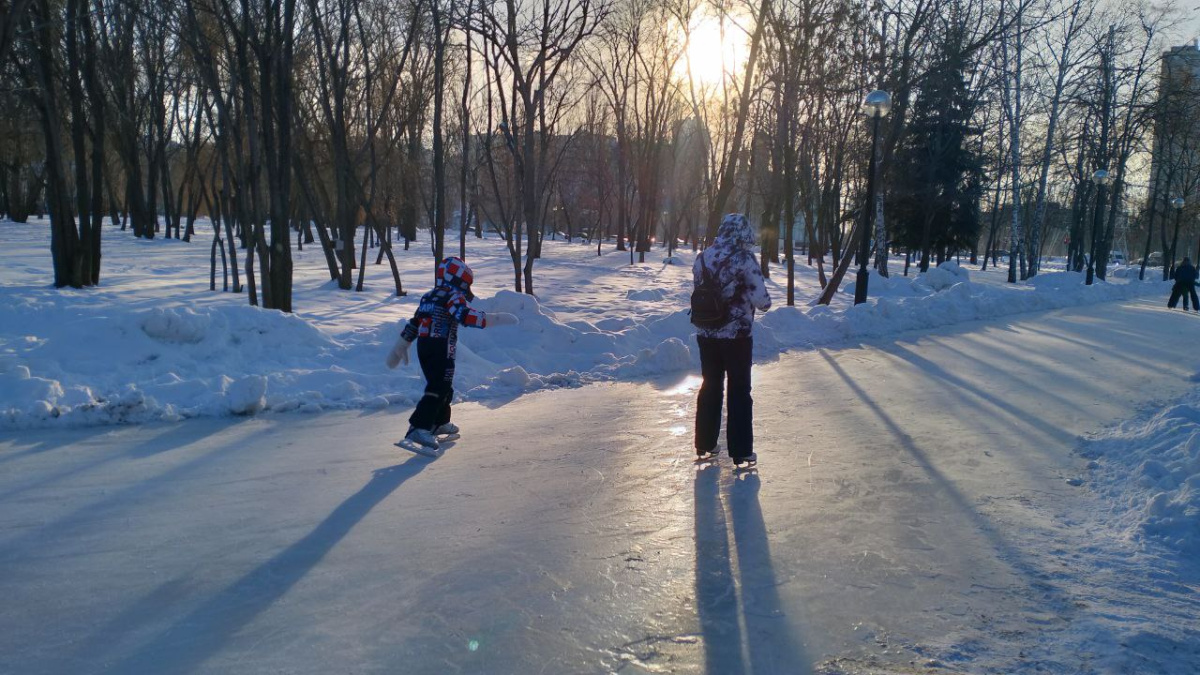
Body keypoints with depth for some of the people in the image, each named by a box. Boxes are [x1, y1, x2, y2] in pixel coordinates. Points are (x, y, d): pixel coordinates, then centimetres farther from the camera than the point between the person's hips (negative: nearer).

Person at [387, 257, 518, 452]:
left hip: (423, 346, 9)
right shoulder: (453, 296, -6)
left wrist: (401, 347, 29)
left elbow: (413, 323, 22)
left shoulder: (428, 297, 19)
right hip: (441, 350, -9)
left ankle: (440, 423, 36)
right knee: (438, 389, -11)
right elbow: (466, 316, -24)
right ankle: (418, 429, -22)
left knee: (443, 386, 23)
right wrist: (494, 319, -23)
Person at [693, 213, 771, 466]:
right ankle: (741, 452, 11)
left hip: (706, 334, 5)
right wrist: (765, 303, 5)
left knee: (710, 386, 18)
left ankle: (704, 445, 26)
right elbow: (761, 298, -16)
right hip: (737, 335, -5)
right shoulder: (744, 258, -15)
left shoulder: (702, 258, 2)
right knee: (739, 391, 7)